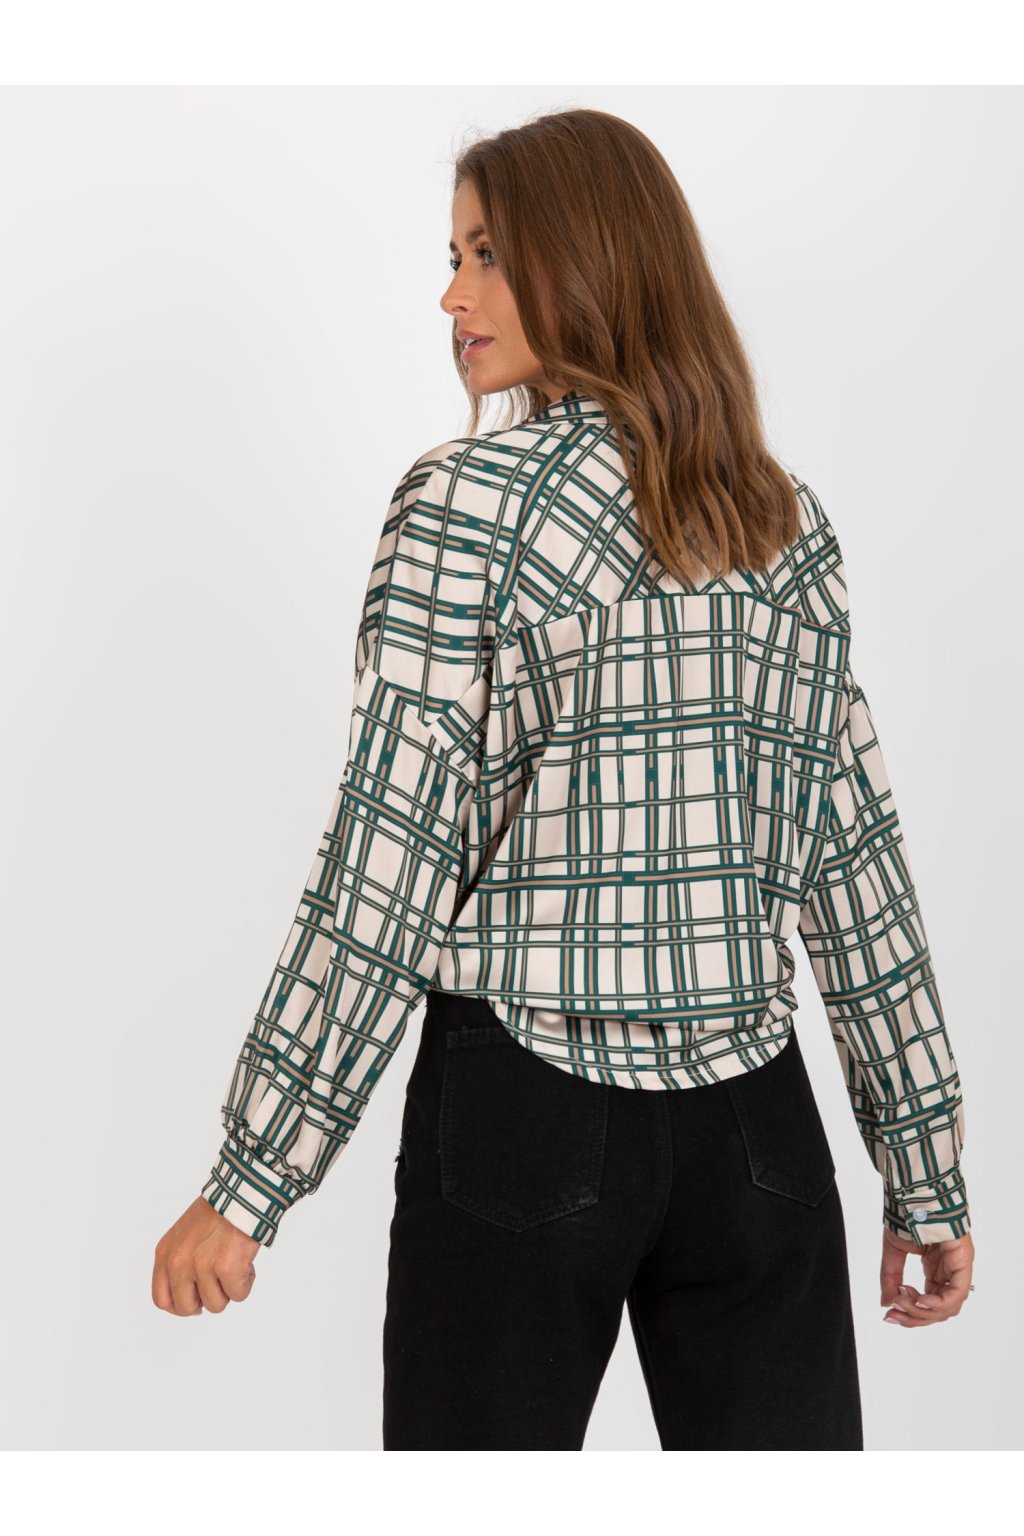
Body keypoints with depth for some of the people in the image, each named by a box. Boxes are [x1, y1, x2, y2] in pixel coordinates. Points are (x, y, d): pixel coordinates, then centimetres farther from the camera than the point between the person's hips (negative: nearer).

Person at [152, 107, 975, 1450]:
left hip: (527, 1109, -4)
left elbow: (385, 867, -14)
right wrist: (929, 1176, 12)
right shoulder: (791, 523, 7)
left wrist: (246, 1186, -10)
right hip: (751, 1116, 5)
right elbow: (857, 850, 7)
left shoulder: (468, 500, -9)